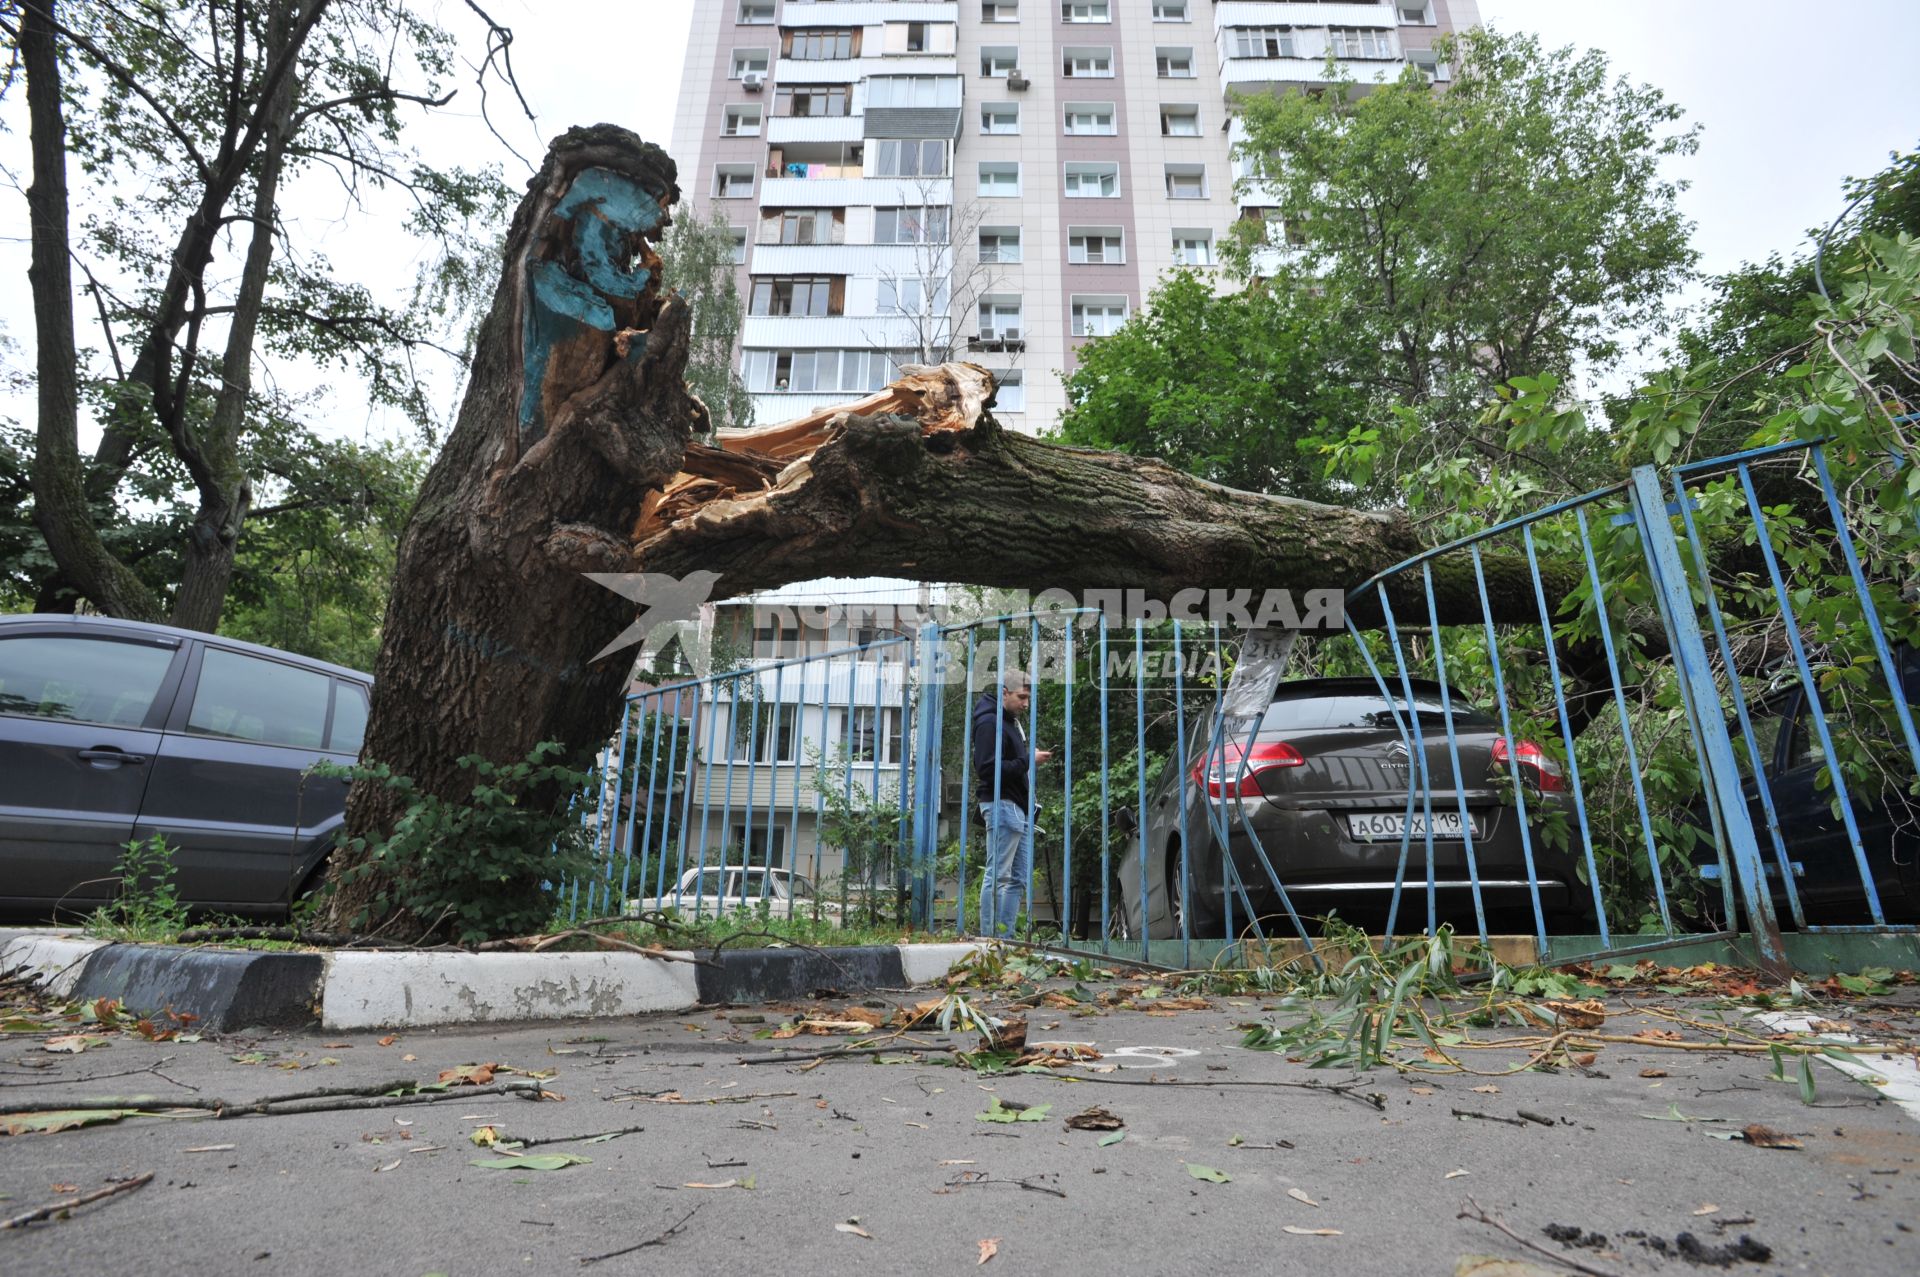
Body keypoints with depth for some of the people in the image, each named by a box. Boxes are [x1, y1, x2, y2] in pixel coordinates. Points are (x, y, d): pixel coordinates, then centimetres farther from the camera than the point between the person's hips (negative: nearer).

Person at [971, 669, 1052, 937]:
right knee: (997, 876, -6)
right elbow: (987, 769, -20)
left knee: (1019, 879, 12)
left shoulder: (1013, 720, 19)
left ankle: (1005, 936, 17)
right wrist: (1028, 760, -19)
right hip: (1002, 805, -10)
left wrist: (1033, 757, 4)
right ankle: (990, 939, 0)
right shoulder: (990, 722, -12)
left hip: (1019, 807, 10)